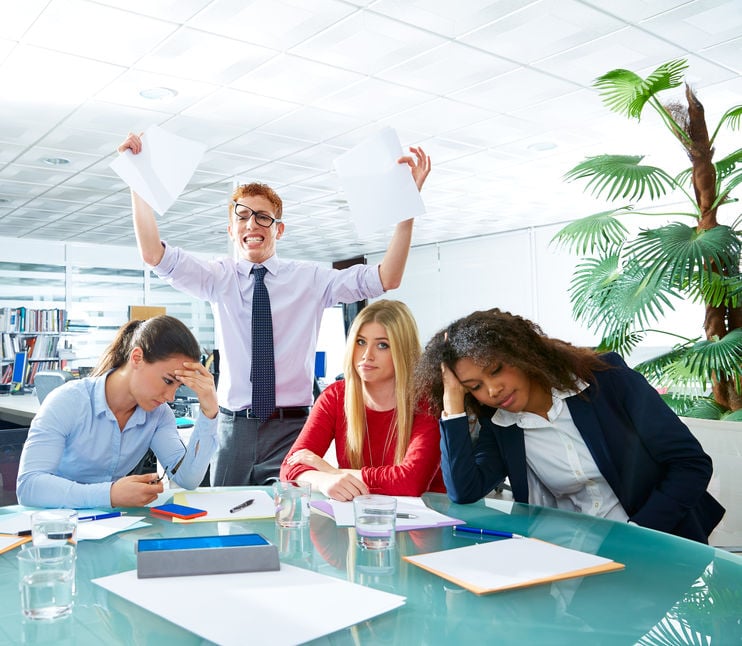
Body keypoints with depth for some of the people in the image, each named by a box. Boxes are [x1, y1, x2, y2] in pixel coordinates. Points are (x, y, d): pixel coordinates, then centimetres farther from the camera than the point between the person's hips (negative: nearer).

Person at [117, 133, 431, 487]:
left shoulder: (310, 279, 2)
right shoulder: (220, 278, 8)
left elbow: (386, 279, -8)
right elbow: (154, 255, -3)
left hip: (290, 428, -1)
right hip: (233, 427, 2)